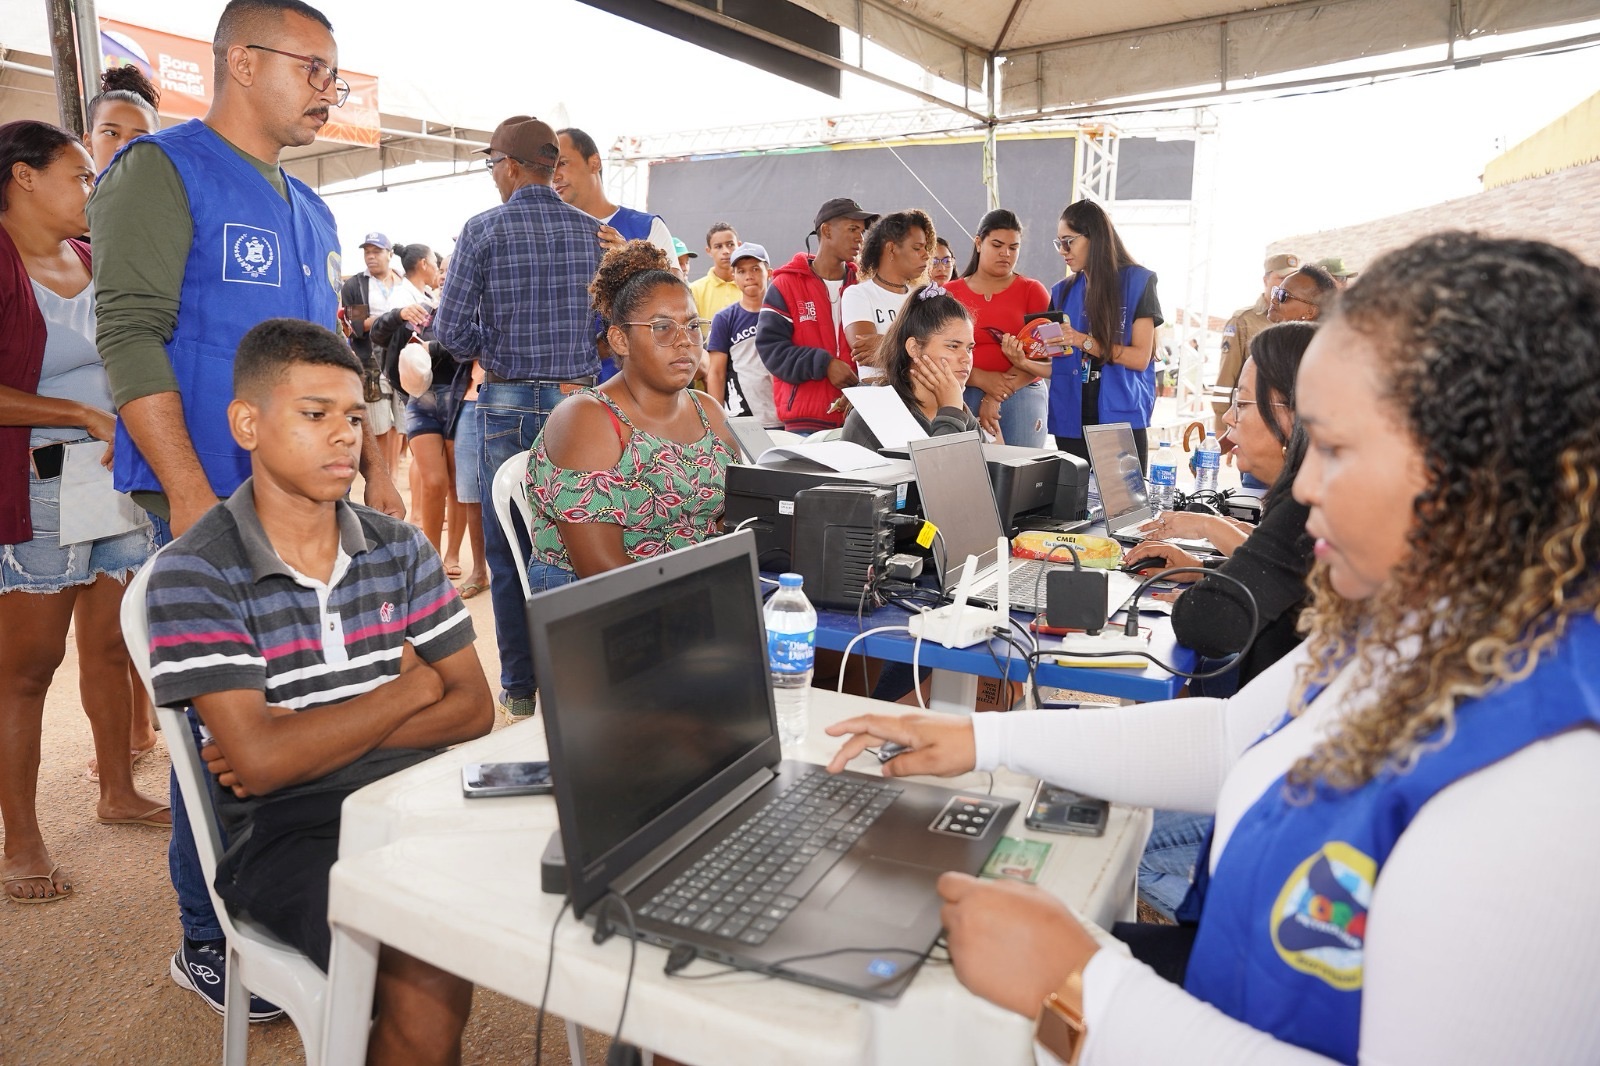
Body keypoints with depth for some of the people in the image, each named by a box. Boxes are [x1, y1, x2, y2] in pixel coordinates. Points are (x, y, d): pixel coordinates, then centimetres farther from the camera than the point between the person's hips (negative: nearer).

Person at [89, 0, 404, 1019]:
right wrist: (192, 498, -20)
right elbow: (129, 335, -13)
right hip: (214, 499, -7)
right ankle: (210, 941, 16)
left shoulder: (310, 209, 19)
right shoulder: (163, 171, -4)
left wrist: (375, 466, 14)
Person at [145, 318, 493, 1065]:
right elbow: (262, 761, -14)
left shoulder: (400, 548, 10)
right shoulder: (194, 575, -4)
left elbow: (472, 708, 4)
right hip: (293, 830, -3)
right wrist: (411, 687, -3)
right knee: (432, 978, -29)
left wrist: (315, 736, -8)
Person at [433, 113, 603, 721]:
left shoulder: (484, 230, -5)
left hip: (508, 404, -3)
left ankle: (521, 686, 14)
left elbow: (451, 330, -7)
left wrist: (488, 351, 13)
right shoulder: (593, 230, 4)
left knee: (508, 549, 7)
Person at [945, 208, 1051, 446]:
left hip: (1022, 398, 0)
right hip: (963, 397, 0)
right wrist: (981, 380, -15)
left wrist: (995, 398, -11)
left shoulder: (1033, 291, 8)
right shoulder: (950, 293, 9)